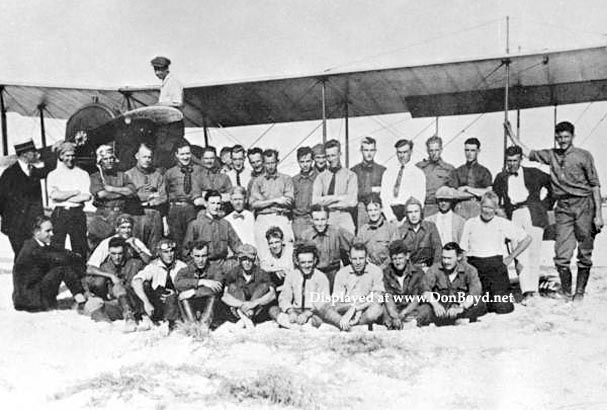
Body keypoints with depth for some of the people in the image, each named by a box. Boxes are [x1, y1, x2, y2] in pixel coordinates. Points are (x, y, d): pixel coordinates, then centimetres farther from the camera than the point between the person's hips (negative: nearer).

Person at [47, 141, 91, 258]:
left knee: (80, 250, 1)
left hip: (77, 214, 1)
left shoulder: (83, 174, 9)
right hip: (59, 214, 0)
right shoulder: (53, 175, 9)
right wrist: (76, 192, -4)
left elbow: (87, 196, -4)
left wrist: (64, 197, -6)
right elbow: (54, 195, -7)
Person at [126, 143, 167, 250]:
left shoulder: (157, 175, 14)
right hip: (137, 216, -2)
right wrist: (151, 196, -2)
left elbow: (163, 198, 7)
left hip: (155, 215, 2)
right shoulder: (129, 174, 8)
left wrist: (148, 203, -6)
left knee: (154, 249, 2)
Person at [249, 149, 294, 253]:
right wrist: (275, 200, -6)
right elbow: (253, 204, 1)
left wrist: (264, 200, -4)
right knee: (263, 254, -6)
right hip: (263, 220, 1)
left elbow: (289, 202, -1)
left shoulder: (286, 179, 12)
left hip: (282, 220, 0)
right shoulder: (257, 181, 14)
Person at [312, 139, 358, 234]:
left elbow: (352, 201, -6)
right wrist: (338, 198, -8)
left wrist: (326, 202, -3)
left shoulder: (350, 175, 5)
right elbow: (315, 201, -2)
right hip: (325, 219, 1)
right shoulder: (321, 177, 10)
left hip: (344, 220, -1)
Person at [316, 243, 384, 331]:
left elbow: (378, 298, -10)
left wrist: (354, 308, -18)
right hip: (346, 311, 2)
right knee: (322, 308, -22)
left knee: (377, 308, -36)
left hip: (366, 312, -2)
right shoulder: (342, 273, 6)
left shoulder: (375, 271, 0)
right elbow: (336, 301, -1)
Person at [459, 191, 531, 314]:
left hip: (496, 265, -1)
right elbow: (462, 250, 11)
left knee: (503, 308, -13)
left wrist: (510, 257, 6)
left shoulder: (503, 223, 9)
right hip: (474, 266, 1)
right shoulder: (470, 223, 11)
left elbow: (527, 239, 11)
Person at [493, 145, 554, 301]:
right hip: (513, 216, 1)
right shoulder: (501, 177, 18)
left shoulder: (533, 174, 14)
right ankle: (526, 290, -12)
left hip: (533, 215, -1)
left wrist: (546, 203, 11)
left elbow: (552, 185, 18)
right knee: (519, 254, -9)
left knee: (533, 253, -5)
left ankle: (534, 289, 3)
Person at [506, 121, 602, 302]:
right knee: (562, 254, -3)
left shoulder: (584, 156, 1)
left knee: (585, 253, 3)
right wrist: (510, 132, 17)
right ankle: (565, 291, 12)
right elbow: (525, 152, 21)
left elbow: (595, 185, 1)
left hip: (584, 205, -2)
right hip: (563, 207, 2)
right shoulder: (551, 155, 12)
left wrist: (598, 214, -4)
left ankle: (580, 291, 15)